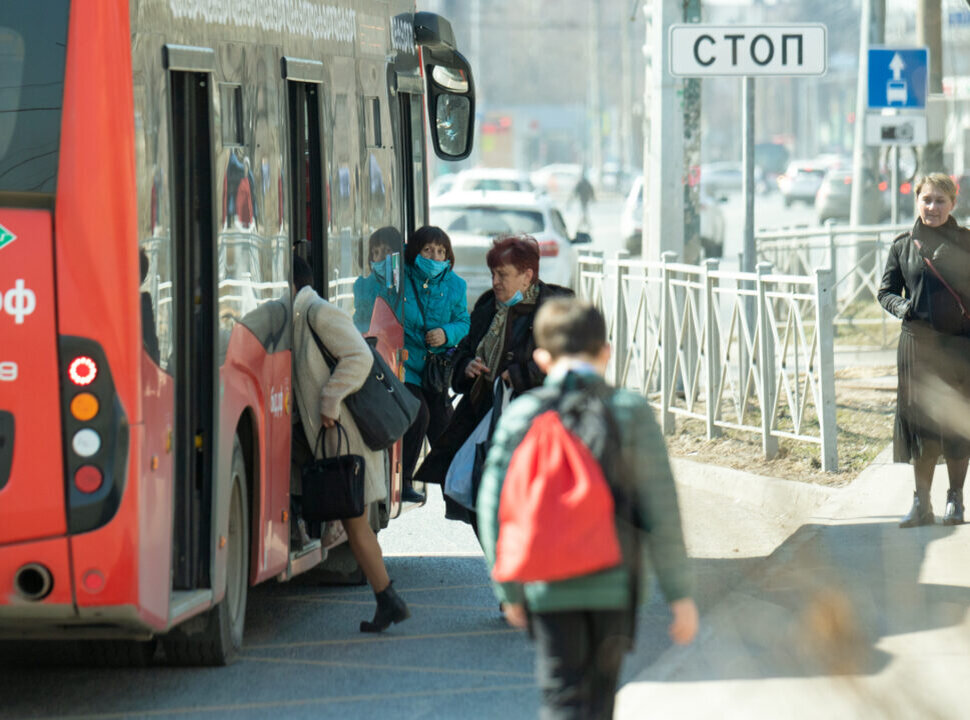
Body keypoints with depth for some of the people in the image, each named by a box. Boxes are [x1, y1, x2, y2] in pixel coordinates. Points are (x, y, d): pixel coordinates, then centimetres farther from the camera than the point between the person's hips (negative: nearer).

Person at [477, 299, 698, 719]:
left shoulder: (520, 417, -3)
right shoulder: (631, 414, -6)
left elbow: (494, 509, -2)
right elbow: (660, 513, -7)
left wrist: (510, 591, 10)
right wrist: (679, 594, -1)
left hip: (548, 588, 0)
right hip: (614, 584, 0)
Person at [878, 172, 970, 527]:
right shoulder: (903, 245, 5)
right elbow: (886, 291, 10)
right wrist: (901, 307, -9)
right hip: (917, 343, 1)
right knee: (919, 421, 3)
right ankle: (921, 502, 11)